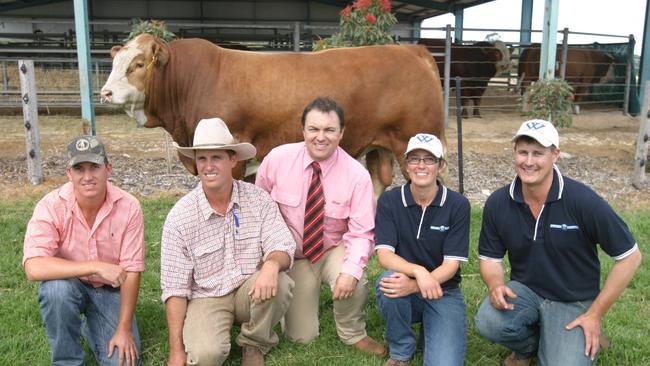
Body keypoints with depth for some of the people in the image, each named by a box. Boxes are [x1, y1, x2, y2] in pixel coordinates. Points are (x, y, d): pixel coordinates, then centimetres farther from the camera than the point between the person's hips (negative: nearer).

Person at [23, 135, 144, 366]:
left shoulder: (128, 207, -19)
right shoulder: (51, 206, -21)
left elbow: (131, 272, -15)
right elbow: (33, 268, -33)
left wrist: (124, 329, -17)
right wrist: (96, 266, -39)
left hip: (110, 289, 1)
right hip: (70, 284, -1)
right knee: (56, 289, -35)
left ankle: (90, 327, 22)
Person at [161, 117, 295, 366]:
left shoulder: (258, 199, -7)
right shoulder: (179, 217, -12)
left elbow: (283, 248, -13)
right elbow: (174, 288, -10)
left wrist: (272, 263, -39)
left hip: (250, 289, 2)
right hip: (206, 297, -2)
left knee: (279, 284, -31)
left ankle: (255, 344, -2)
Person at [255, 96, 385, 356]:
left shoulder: (357, 175, -21)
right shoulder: (277, 159, -17)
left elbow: (361, 233, -21)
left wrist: (351, 270, -37)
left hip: (334, 251, -1)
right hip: (292, 255, 1)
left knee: (353, 281, -35)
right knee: (301, 337, 4)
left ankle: (352, 334, -1)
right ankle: (306, 295, 38)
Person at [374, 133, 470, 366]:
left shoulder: (458, 205, -11)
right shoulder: (389, 200, -8)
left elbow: (451, 265, -14)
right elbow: (384, 255, -16)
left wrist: (413, 286, -31)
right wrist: (419, 271, -35)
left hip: (443, 292, -1)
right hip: (406, 287, 1)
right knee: (389, 280, -34)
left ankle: (427, 327, 16)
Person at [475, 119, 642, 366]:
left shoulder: (583, 201, -20)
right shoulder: (497, 203, -9)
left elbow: (629, 256, -11)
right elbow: (490, 257, 3)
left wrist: (595, 314, -9)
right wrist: (496, 285, -22)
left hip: (573, 302, -2)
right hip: (524, 291, 2)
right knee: (488, 320, -28)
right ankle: (528, 345, 8)